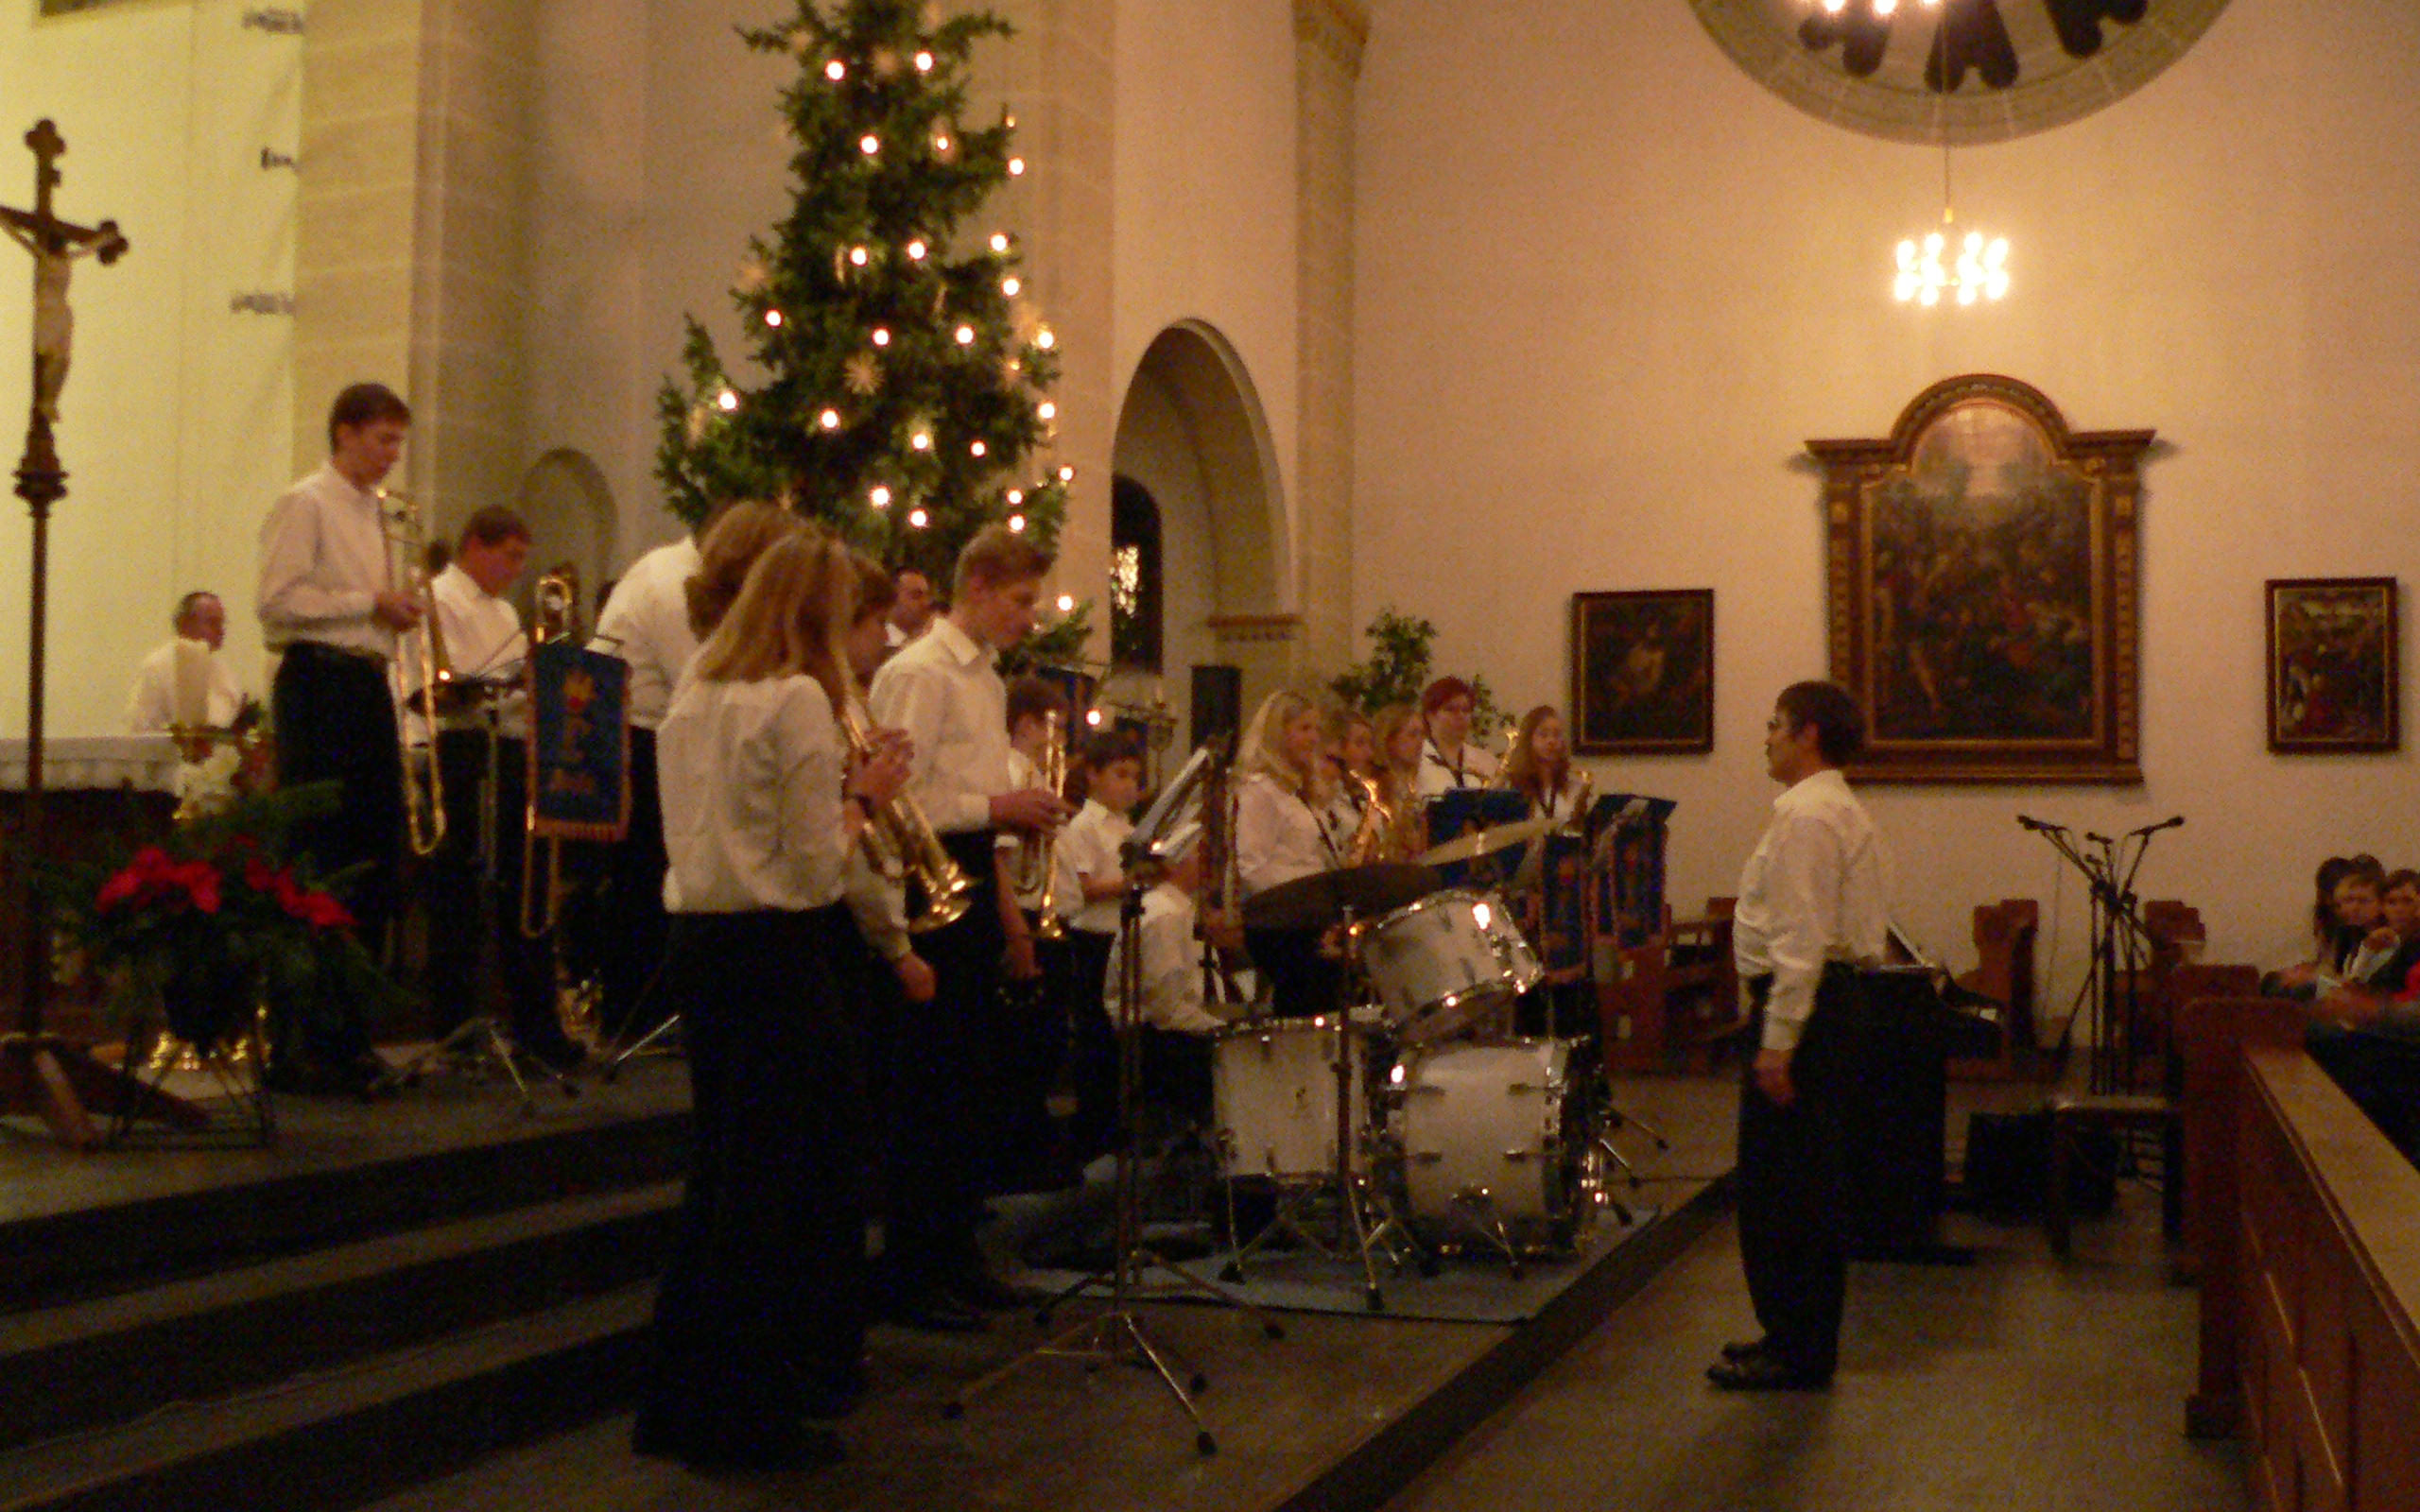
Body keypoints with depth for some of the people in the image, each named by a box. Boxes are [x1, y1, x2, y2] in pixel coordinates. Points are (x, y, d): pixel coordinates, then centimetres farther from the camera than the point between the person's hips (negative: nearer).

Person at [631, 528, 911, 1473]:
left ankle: (681, 1402, 29)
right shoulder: (799, 698, -13)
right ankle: (751, 1415, 11)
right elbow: (816, 866, -15)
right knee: (784, 1179, 3)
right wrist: (863, 797, 1)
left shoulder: (695, 692, 12)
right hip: (775, 952, -8)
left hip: (696, 941, 8)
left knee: (722, 1172, 18)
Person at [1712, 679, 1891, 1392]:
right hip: (1834, 992, 11)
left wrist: (1778, 1039, -23)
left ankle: (1795, 1353, 2)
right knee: (1807, 1180, 16)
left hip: (1801, 999, -11)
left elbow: (1801, 936, -22)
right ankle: (1800, 1336, 25)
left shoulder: (1806, 815, -16)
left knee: (1778, 1184, -5)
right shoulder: (1842, 811, 18)